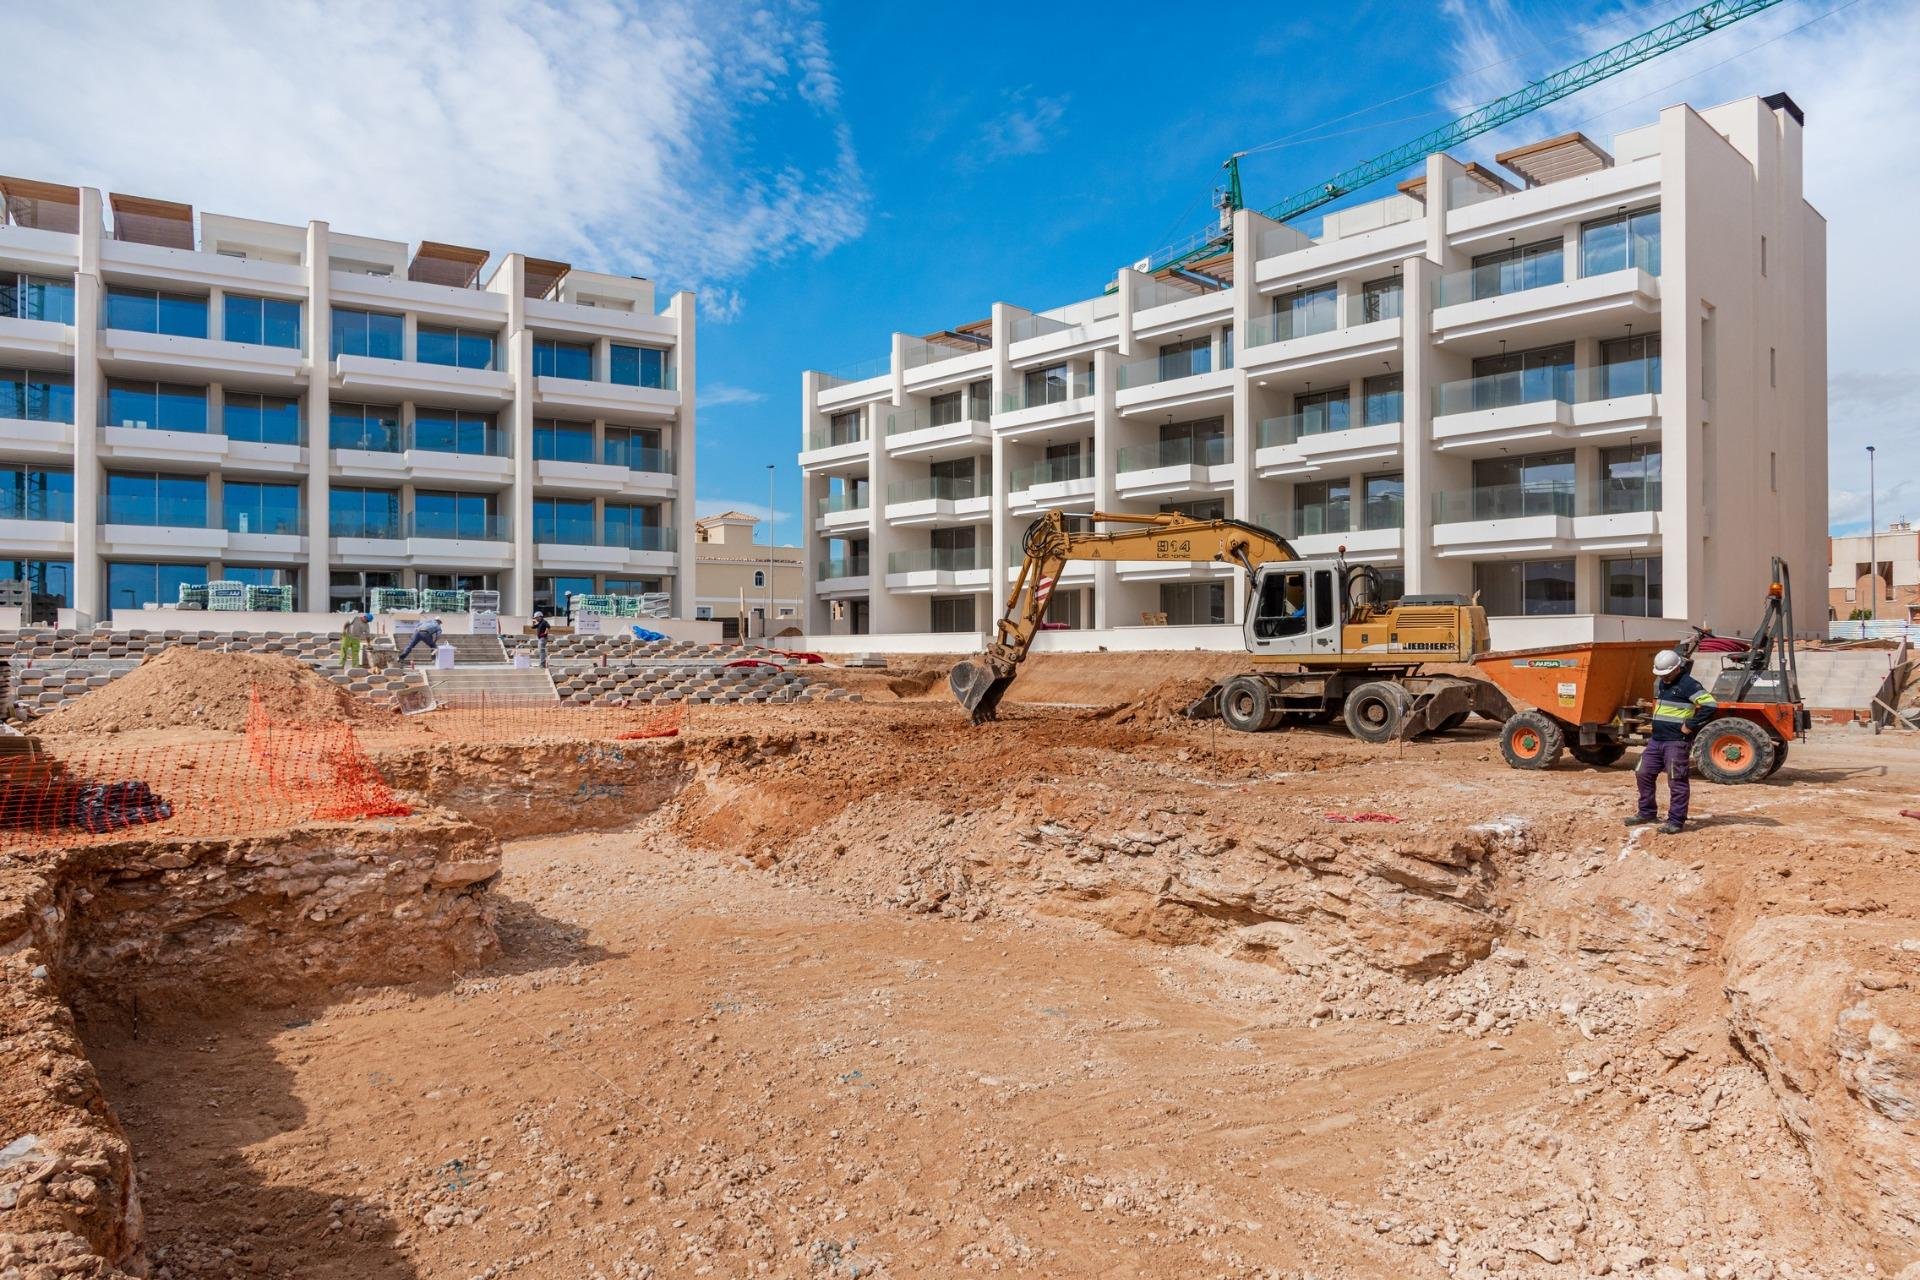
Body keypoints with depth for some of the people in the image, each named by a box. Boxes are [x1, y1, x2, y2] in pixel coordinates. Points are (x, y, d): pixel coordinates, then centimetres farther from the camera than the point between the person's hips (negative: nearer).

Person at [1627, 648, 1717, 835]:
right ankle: (1647, 812, 25)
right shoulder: (1660, 683, 14)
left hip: (1677, 742, -9)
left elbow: (1710, 704, -23)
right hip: (1656, 740, 9)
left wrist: (1691, 725, -19)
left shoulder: (1688, 684, -13)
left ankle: (1676, 821, 2)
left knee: (1677, 782, -4)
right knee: (1643, 774, 13)